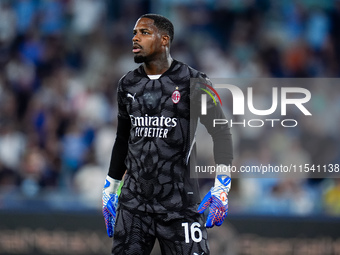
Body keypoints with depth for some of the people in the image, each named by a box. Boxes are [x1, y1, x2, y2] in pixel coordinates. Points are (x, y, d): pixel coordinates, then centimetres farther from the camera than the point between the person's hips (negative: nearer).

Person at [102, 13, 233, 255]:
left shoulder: (192, 82, -4)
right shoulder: (128, 84, 12)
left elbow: (221, 133, 1)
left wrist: (221, 189, -7)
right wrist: (110, 189, 22)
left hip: (179, 205, -4)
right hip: (133, 202, 4)